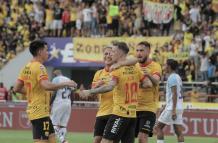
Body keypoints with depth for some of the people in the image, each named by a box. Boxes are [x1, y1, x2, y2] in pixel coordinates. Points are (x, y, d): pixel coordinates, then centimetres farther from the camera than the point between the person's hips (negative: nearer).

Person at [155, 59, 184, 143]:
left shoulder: (172, 78, -11)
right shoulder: (178, 77, 16)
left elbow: (175, 94, -19)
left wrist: (173, 110, -22)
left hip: (171, 108, -8)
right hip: (179, 107, 8)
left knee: (158, 127, 2)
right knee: (178, 131, 3)